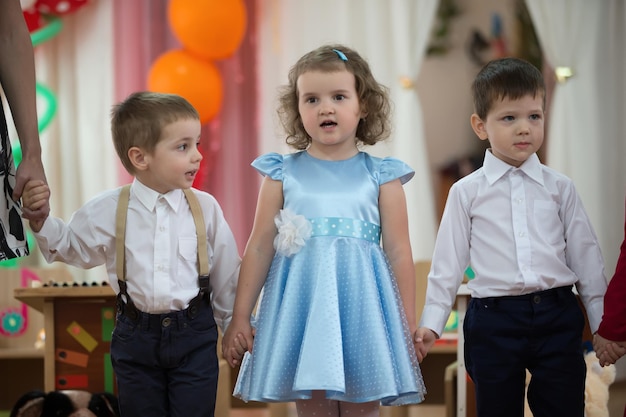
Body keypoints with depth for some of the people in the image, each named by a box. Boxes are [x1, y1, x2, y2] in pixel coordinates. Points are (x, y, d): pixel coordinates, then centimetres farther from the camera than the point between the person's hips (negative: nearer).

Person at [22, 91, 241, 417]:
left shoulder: (205, 207, -5)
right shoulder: (107, 210, -7)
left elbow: (226, 271, 4)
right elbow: (72, 248, 8)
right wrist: (41, 221, -9)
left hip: (194, 334, 0)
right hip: (136, 337, 0)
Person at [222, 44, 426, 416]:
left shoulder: (381, 176, 3)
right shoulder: (283, 174, 5)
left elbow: (399, 253, 4)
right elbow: (260, 248, 6)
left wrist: (410, 325, 3)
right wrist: (240, 317, 5)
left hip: (361, 306, 0)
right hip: (302, 308, 0)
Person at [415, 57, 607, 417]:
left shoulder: (560, 188, 7)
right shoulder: (467, 192, 4)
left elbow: (586, 255, 10)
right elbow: (448, 262, 5)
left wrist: (604, 321, 8)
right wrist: (431, 323, 0)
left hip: (557, 316, 1)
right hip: (495, 318, -1)